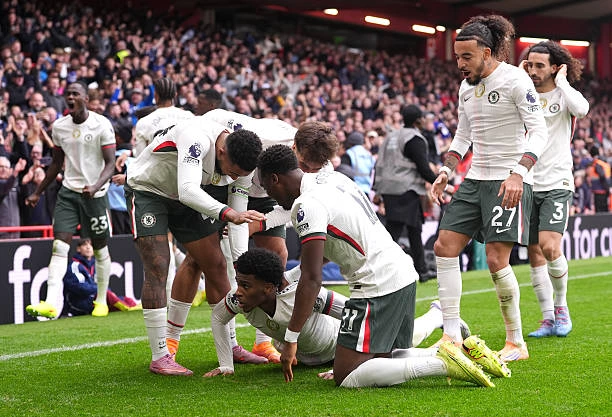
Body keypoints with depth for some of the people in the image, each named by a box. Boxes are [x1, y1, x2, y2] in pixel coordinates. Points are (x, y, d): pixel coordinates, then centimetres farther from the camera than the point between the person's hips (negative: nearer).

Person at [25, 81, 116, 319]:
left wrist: (96, 186, -29)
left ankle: (101, 301, 24)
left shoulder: (101, 125, -10)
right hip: (68, 191, 4)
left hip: (94, 193, -4)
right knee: (59, 245, -11)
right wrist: (38, 192, 17)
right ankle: (52, 303, -20)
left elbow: (110, 163, -12)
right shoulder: (59, 126, 6)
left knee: (100, 249, 8)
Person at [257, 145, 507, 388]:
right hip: (404, 274, 10)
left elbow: (312, 280, -19)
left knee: (346, 378, -7)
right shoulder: (333, 177, 14)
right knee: (383, 362, 20)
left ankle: (443, 362, -14)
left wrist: (290, 340, -14)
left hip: (378, 287, -10)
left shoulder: (307, 206, -15)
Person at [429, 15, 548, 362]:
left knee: (496, 259, -14)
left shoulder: (515, 80, -12)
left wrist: (517, 173, -29)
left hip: (509, 182, -8)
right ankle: (452, 336, 5)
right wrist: (446, 171, 9)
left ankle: (517, 343, 2)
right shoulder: (466, 87, 11)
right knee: (445, 247, -1)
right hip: (475, 179, 8)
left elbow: (539, 132, -16)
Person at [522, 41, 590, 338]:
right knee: (534, 255, 4)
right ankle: (549, 319, 13)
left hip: (556, 185, -4)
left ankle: (561, 306, 5)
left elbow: (581, 109, -24)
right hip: (527, 185, 4)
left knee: (550, 247, -18)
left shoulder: (564, 94, -1)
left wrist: (561, 80, -12)